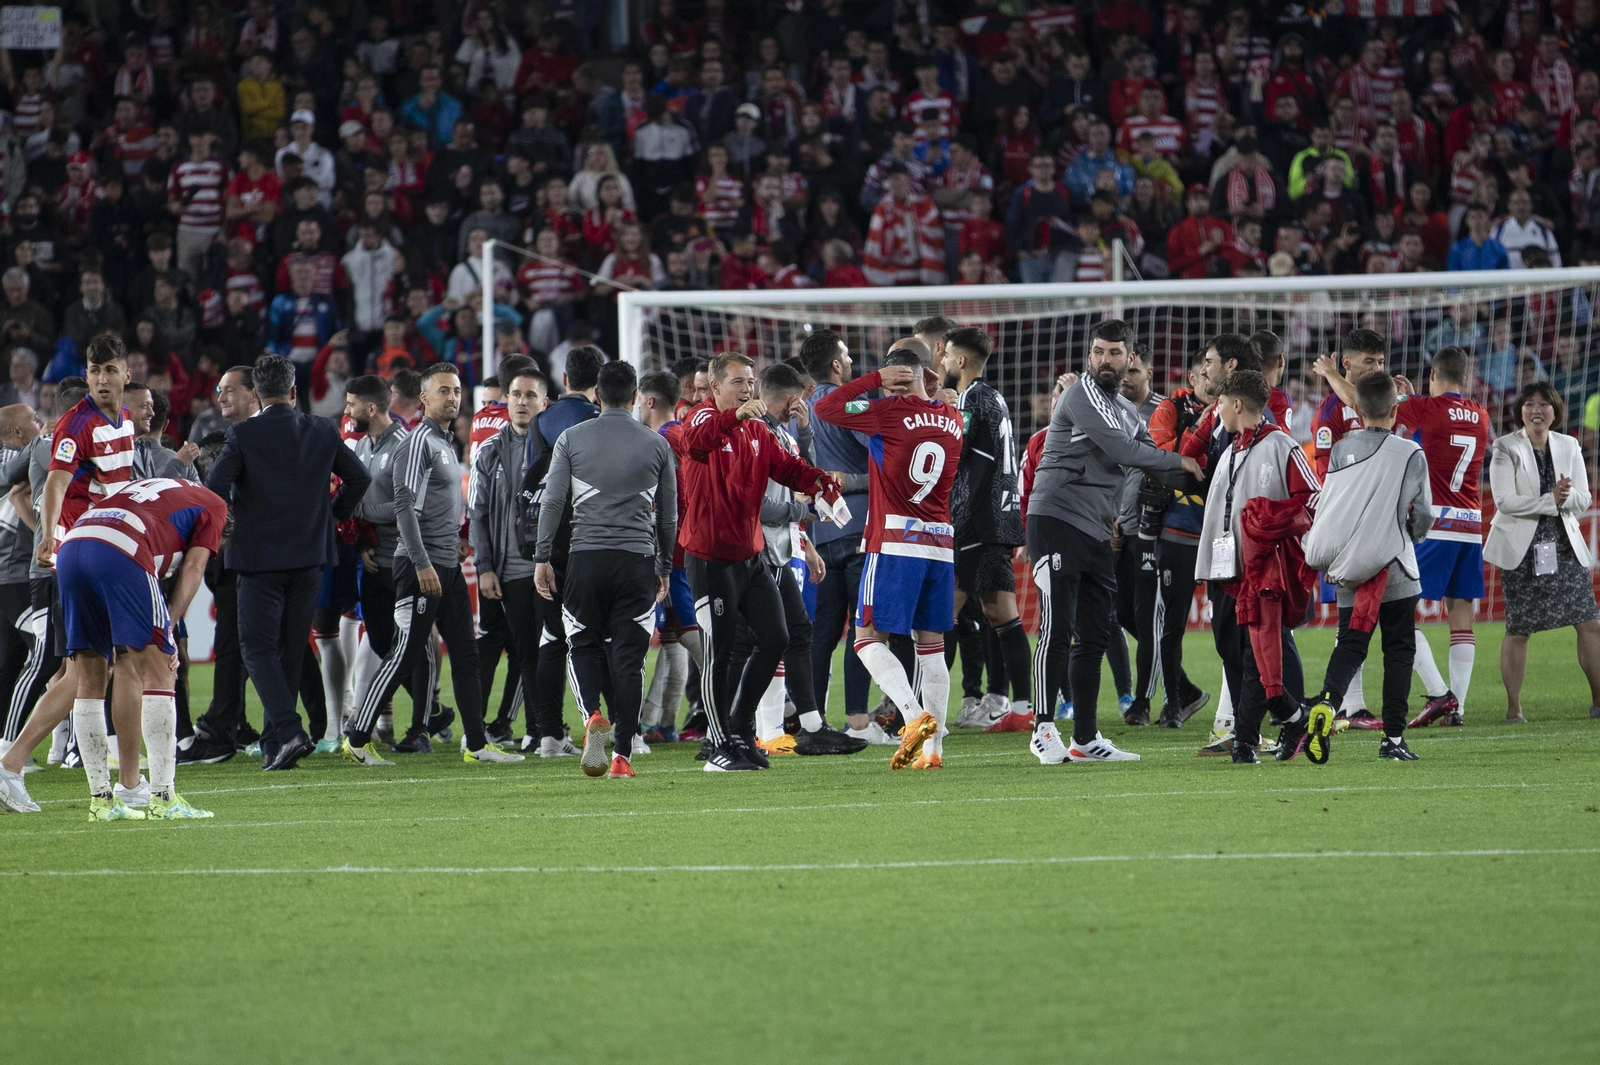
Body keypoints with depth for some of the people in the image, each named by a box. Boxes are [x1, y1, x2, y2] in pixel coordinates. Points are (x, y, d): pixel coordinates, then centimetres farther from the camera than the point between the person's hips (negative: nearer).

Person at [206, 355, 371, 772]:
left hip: (260, 556, -4)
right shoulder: (323, 432, 3)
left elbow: (214, 488, -14)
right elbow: (359, 478, 9)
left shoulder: (243, 435, -9)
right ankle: (274, 744, 17)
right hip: (310, 556, 4)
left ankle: (288, 730, -19)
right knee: (291, 650, 13)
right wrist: (332, 515, 22)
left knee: (259, 647, -1)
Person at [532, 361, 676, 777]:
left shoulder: (572, 439, 3)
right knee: (628, 656, 3)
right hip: (637, 560, 1)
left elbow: (552, 501, -2)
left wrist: (542, 557, 4)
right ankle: (622, 754, 1)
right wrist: (664, 568, 22)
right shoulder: (656, 445, 6)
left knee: (583, 645, 14)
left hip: (586, 556, 0)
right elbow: (668, 514, 12)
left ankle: (592, 716, -14)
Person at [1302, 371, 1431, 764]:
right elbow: (1422, 515, 1)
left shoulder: (1342, 450, 5)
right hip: (1394, 569, -3)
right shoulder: (1410, 454, -5)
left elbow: (1325, 506, 10)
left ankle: (1326, 702, -23)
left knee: (1349, 645, 6)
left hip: (1349, 570, 3)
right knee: (1399, 649, 6)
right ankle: (1393, 737, 3)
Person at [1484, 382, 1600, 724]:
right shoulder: (1506, 448, -5)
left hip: (1564, 546, 4)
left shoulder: (1568, 446, 8)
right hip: (1521, 548, -4)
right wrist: (1551, 500, -18)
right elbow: (1505, 501, -14)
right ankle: (1514, 707, 6)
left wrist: (1566, 496, -19)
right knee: (1518, 629, -2)